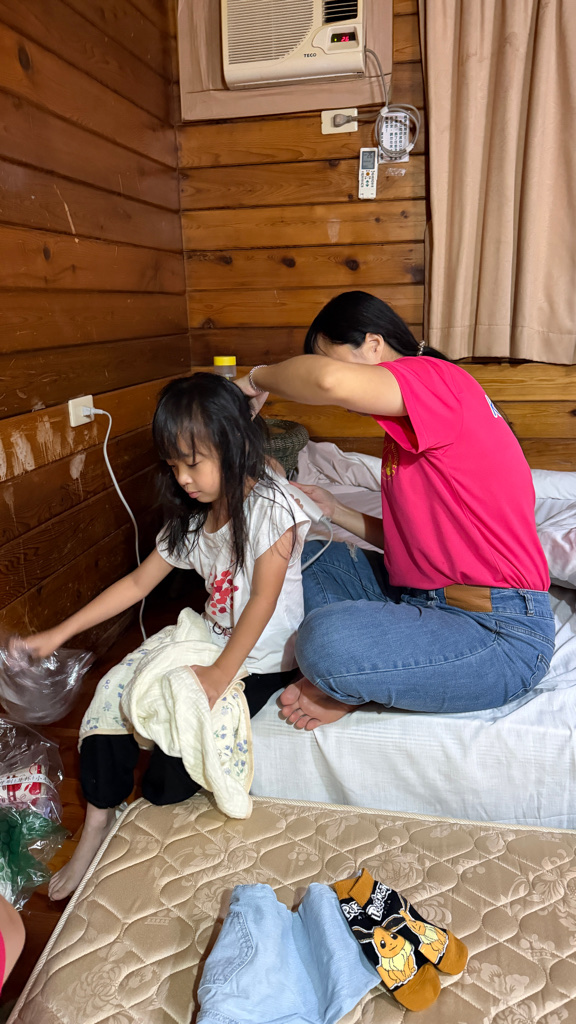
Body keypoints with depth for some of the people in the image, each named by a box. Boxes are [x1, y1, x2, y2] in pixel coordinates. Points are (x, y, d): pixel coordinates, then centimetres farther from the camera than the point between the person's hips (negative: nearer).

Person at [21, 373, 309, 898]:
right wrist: (58, 634, 5)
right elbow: (138, 583, 7)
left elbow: (263, 600, -20)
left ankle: (156, 802, 18)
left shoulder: (270, 506, -19)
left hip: (261, 662, -6)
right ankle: (99, 819, 12)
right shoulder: (191, 519, 3)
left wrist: (221, 675, -22)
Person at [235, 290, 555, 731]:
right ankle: (351, 677, -5)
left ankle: (351, 688, 1)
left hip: (498, 631, -10)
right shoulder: (407, 434, 17)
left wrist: (258, 378, -15)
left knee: (326, 640, -32)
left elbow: (332, 380, -35)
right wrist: (333, 509, 8)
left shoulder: (437, 379, -14)